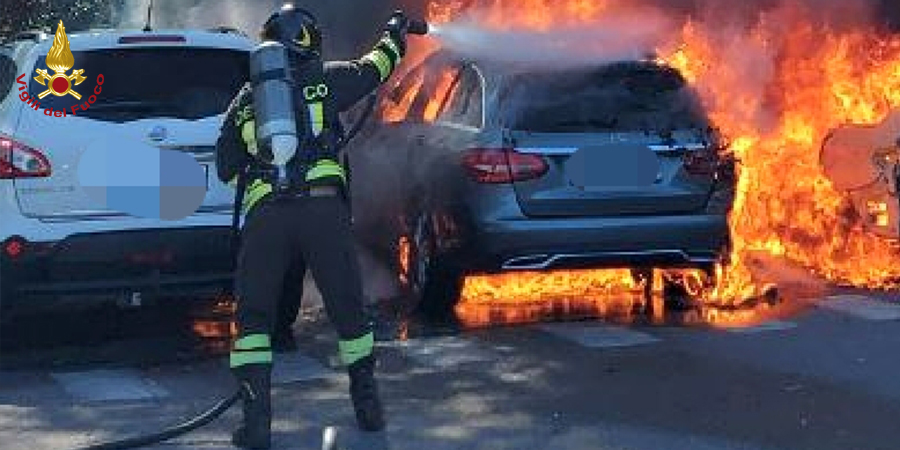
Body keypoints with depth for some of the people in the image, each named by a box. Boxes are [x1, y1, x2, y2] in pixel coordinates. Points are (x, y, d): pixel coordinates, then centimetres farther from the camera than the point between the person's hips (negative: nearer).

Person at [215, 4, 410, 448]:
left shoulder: (244, 99, 20)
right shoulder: (323, 78, 13)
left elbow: (225, 168, 23)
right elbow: (373, 69, 31)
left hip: (264, 214, 1)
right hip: (323, 207, -1)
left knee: (253, 315, 9)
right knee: (348, 307, 14)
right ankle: (367, 402, 22)